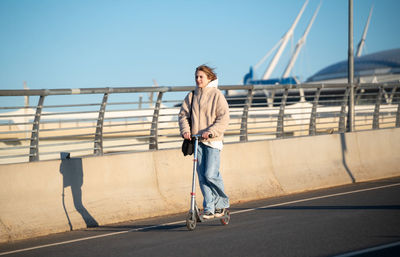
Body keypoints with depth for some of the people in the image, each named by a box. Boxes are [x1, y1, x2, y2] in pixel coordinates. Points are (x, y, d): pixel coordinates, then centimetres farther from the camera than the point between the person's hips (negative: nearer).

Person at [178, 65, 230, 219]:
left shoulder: (217, 95, -2)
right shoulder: (191, 96, 11)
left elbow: (224, 118, -9)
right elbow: (183, 114, 10)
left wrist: (210, 131, -21)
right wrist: (185, 130, -9)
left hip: (213, 140, -4)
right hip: (196, 140, 4)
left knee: (210, 174, -13)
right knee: (202, 176, 1)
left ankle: (222, 202, 9)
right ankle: (209, 208, 8)